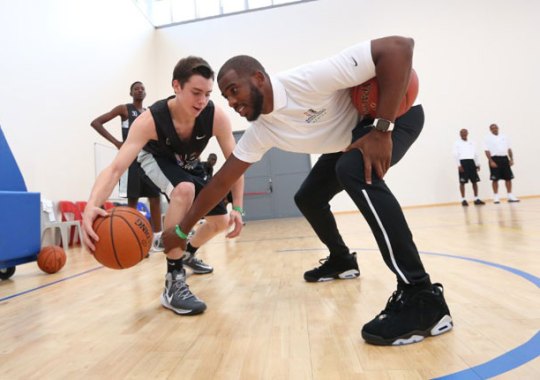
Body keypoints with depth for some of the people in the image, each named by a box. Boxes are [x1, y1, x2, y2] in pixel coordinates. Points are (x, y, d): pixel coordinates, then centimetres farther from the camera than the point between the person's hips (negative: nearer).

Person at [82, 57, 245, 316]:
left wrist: (237, 208, -32)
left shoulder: (216, 116, -32)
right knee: (184, 189, -39)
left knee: (220, 221, 5)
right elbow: (116, 168, -45)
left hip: (187, 167, 5)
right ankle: (174, 281, -29)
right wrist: (91, 206, -64)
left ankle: (188, 253, 39)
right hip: (155, 160, -4)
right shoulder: (150, 120, -38)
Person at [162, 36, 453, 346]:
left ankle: (422, 297, -31)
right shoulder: (260, 133, -12)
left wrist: (381, 130, -38)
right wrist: (182, 230, -5)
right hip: (348, 139, 8)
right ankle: (342, 260, 31)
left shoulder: (308, 80, -33)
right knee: (308, 197, 8)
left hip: (395, 113, -7)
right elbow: (222, 182, -7)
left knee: (355, 170, -36)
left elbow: (399, 46, -34)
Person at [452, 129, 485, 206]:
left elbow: (476, 154, 18)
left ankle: (476, 199, 11)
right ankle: (463, 200, 3)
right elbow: (456, 155, -5)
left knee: (475, 181, 4)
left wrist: (477, 164, 10)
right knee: (462, 182, -3)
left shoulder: (471, 143, 17)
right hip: (463, 162, -5)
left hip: (471, 161, 5)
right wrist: (459, 165, -14)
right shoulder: (457, 143, 3)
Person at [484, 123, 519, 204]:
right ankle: (496, 197, 5)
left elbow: (509, 149, 15)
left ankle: (510, 196, 12)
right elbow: (487, 151, -8)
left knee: (508, 178, 5)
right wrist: (491, 161, -17)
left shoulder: (504, 137, 14)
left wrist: (511, 159, 5)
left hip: (504, 158, 5)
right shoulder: (488, 138, -1)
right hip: (495, 159, -5)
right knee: (495, 179, -2)